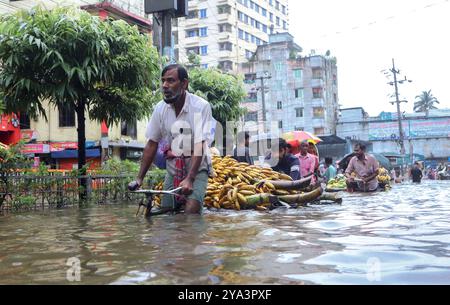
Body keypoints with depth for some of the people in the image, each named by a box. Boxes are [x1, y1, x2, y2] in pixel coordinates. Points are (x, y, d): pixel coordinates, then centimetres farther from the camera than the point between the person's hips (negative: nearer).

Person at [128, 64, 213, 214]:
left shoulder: (200, 106, -19)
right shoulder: (160, 108, -5)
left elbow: (199, 145, -24)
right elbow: (151, 144, 1)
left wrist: (189, 179, -33)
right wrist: (139, 178, -3)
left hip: (197, 169, -4)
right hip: (173, 169, 4)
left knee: (191, 210, -21)